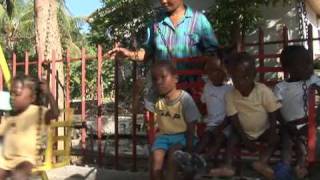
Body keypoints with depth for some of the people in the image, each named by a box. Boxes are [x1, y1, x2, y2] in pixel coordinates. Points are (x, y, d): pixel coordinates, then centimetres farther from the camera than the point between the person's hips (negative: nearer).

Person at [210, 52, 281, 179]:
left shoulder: (264, 91, -20)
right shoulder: (230, 96, -19)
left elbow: (273, 115, -13)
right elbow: (234, 119, -16)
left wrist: (272, 133, -21)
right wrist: (245, 139, -20)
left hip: (264, 130, 0)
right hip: (243, 131, 0)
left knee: (276, 138, -23)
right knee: (232, 137, -23)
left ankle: (262, 162, -35)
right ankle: (228, 166, -31)